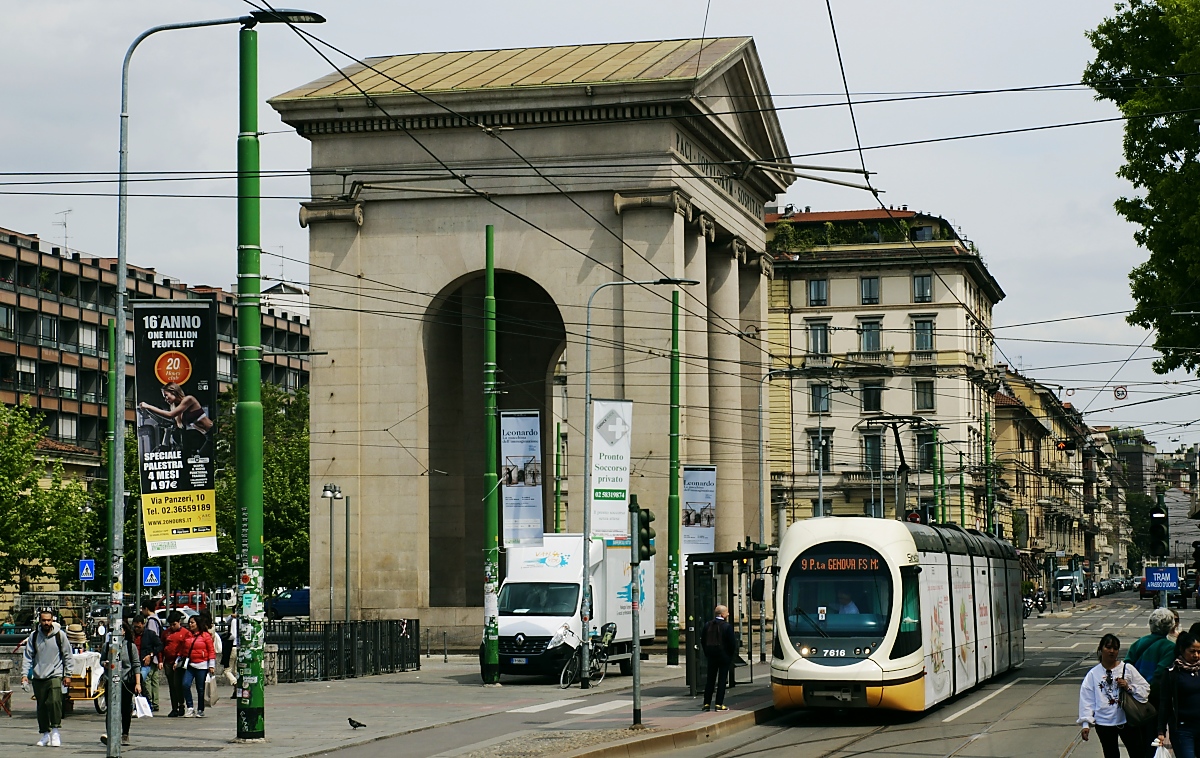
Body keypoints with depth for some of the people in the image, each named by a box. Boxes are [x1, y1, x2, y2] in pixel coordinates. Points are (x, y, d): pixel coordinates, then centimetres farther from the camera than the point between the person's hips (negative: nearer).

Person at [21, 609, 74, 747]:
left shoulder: (60, 635, -2)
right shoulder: (33, 636, 3)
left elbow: (67, 655, 4)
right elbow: (28, 656, 6)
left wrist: (67, 675, 3)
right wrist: (25, 674, -4)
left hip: (55, 675, -3)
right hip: (38, 677, 3)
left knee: (54, 701, -20)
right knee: (41, 706, 6)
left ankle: (55, 731, -8)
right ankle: (45, 734, 17)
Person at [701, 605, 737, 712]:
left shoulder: (707, 625, 1)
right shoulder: (727, 626, -14)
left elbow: (703, 640, 6)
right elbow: (732, 642, -14)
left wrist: (707, 653, 13)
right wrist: (732, 654, 1)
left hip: (711, 656, 5)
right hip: (724, 656, -5)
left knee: (710, 679, 11)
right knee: (722, 680, 1)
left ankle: (707, 703, 11)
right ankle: (719, 704, -2)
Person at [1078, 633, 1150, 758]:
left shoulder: (1128, 669, 0)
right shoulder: (1093, 674, 1)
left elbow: (1145, 689, 1)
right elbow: (1087, 700, -3)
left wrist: (1129, 687, -16)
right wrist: (1086, 723, -10)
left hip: (1127, 721, 0)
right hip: (1104, 723, 0)